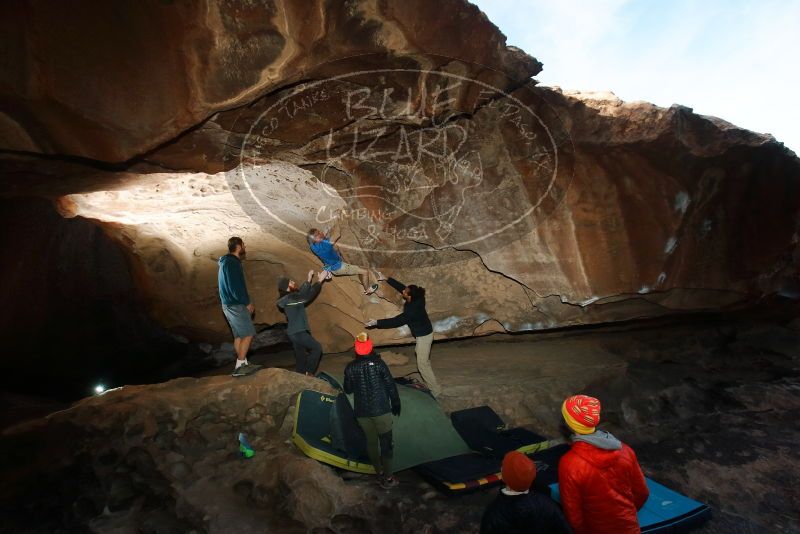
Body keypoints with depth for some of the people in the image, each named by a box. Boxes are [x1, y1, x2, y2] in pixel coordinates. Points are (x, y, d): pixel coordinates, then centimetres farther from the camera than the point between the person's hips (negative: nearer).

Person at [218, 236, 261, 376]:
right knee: (248, 334, -8)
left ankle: (242, 364, 14)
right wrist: (247, 303, -12)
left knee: (239, 335, 11)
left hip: (230, 304, 10)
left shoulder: (226, 262, 17)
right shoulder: (232, 263, -15)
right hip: (235, 305, -10)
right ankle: (240, 367, -6)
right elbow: (235, 287, -22)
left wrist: (245, 302, 16)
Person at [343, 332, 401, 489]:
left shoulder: (350, 368, -5)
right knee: (386, 442, 8)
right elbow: (391, 385, -5)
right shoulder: (378, 363, -11)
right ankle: (387, 478, 11)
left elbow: (348, 390, 9)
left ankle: (379, 471, 33)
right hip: (381, 410, -3)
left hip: (362, 412, 3)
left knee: (371, 441, 19)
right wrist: (396, 404, 8)